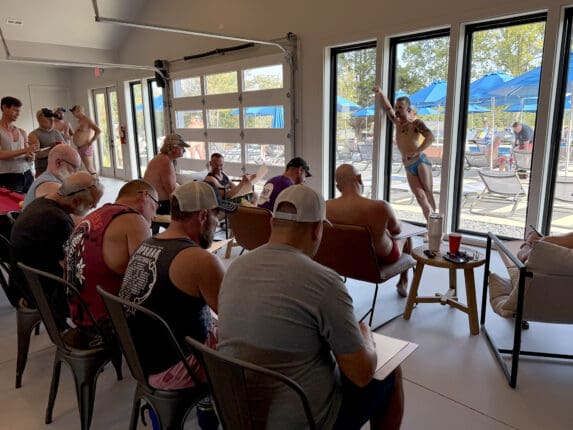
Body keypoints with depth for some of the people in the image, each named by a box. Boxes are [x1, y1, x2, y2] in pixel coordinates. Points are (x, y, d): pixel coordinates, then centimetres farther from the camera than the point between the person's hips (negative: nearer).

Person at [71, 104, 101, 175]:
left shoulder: (87, 120, -12)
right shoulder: (80, 121, 16)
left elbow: (98, 131, -24)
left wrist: (90, 142, -20)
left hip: (86, 148, -9)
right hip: (80, 148, 9)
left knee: (90, 168, -11)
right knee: (88, 168, 8)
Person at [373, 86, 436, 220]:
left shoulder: (416, 123, 1)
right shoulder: (397, 123, 19)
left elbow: (430, 137, -11)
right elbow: (388, 108, 17)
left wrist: (417, 151, -20)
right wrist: (380, 93, 3)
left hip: (421, 161, -4)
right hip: (409, 167, 5)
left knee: (428, 193, -4)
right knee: (420, 196, -6)